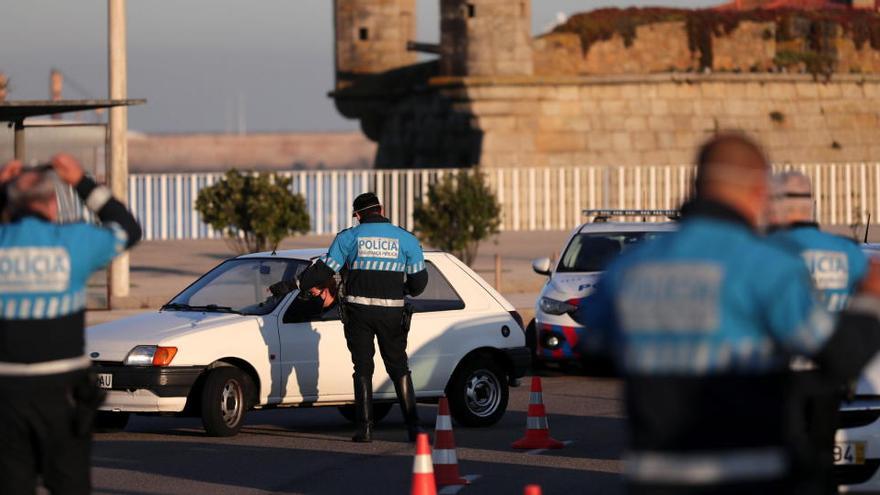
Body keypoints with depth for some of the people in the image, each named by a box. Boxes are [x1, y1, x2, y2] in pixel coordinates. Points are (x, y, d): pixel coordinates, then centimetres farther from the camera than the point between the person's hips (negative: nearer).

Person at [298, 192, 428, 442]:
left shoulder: (349, 237, 1)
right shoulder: (405, 239, 4)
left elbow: (324, 269, 0)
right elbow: (418, 281, 5)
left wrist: (296, 283, 13)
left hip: (358, 312, -1)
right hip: (392, 313, 1)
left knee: (363, 368, 6)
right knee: (399, 368, 10)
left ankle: (365, 428, -1)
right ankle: (412, 425, 3)